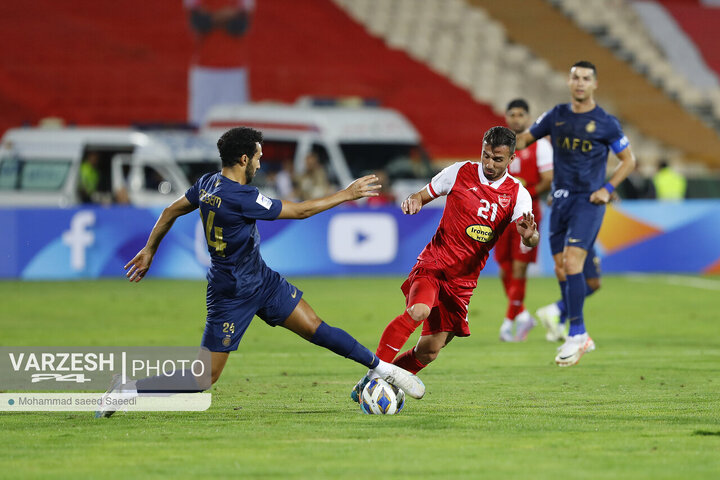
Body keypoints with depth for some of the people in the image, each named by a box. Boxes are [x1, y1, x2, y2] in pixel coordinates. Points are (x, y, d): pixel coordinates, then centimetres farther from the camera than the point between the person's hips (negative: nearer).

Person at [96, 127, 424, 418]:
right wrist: (347, 194, -12)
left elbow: (172, 211, 10)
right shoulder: (240, 199, -30)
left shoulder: (209, 183, -3)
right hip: (231, 295, -9)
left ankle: (382, 368, 13)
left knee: (316, 328, 6)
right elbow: (300, 211, -22)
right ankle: (126, 390, 3)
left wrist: (149, 250, 24)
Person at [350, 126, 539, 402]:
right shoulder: (461, 173, -1)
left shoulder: (517, 195, 1)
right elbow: (423, 196, 10)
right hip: (433, 265, -3)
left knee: (429, 351, -3)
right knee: (418, 311, -33)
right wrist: (412, 202, -15)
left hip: (463, 280, 3)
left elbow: (529, 241, -12)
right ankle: (374, 374, -27)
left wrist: (529, 235, -37)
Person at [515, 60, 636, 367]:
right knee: (561, 270, 6)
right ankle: (580, 338, 17)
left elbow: (628, 160, 5)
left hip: (588, 201, -5)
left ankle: (576, 334, -13)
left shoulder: (605, 123, -3)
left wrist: (607, 189, -7)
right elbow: (526, 138, 16)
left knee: (572, 263, -19)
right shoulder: (556, 116, 8)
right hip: (560, 201, 5)